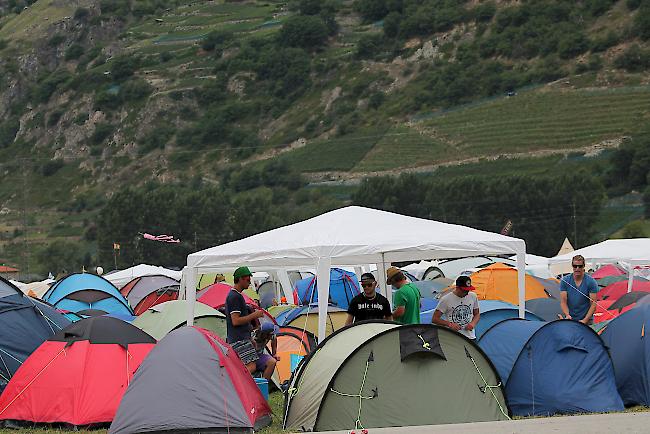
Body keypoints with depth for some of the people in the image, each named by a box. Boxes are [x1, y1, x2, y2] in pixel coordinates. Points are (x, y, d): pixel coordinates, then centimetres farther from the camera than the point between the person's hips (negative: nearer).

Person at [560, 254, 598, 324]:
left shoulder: (591, 282, -7)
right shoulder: (565, 281, -1)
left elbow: (593, 304, -9)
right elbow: (563, 302, -2)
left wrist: (585, 320, -18)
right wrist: (567, 315, -20)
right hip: (570, 320, 2)